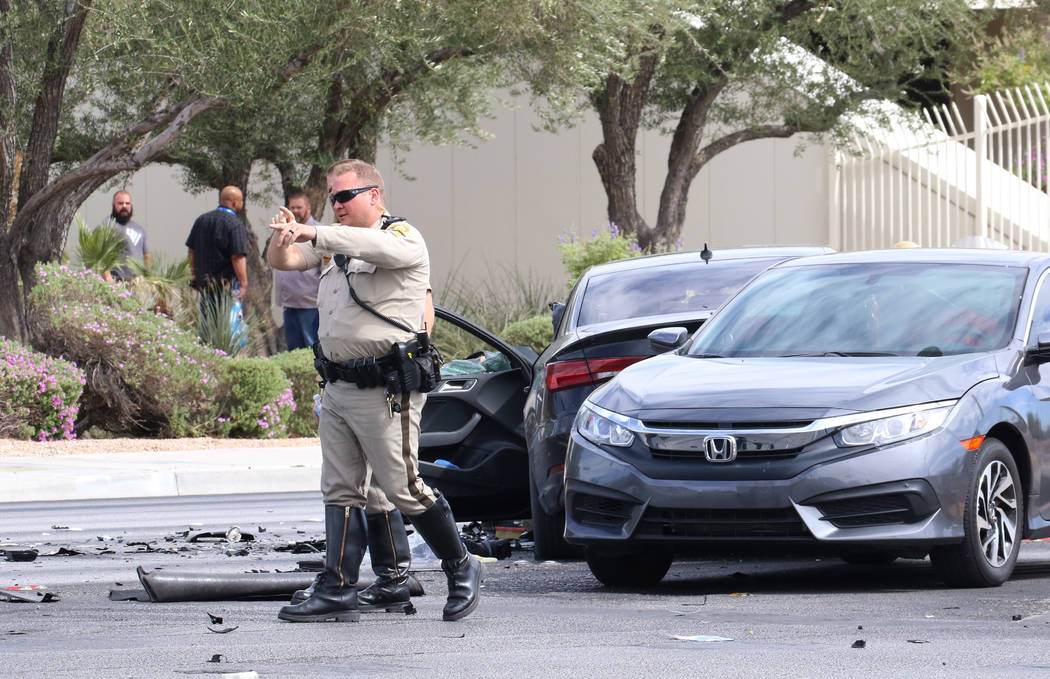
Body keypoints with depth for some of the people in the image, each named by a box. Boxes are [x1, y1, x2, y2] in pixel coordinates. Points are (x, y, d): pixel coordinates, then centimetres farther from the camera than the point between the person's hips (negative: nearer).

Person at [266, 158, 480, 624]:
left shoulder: (403, 238, -5)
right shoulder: (338, 245, 19)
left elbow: (378, 247, -28)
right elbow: (283, 261, 12)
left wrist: (313, 234, -34)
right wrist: (283, 237, -12)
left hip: (385, 392, -8)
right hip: (337, 388, 8)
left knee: (404, 490, -5)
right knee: (341, 492, 5)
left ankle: (461, 571, 11)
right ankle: (337, 591, 5)